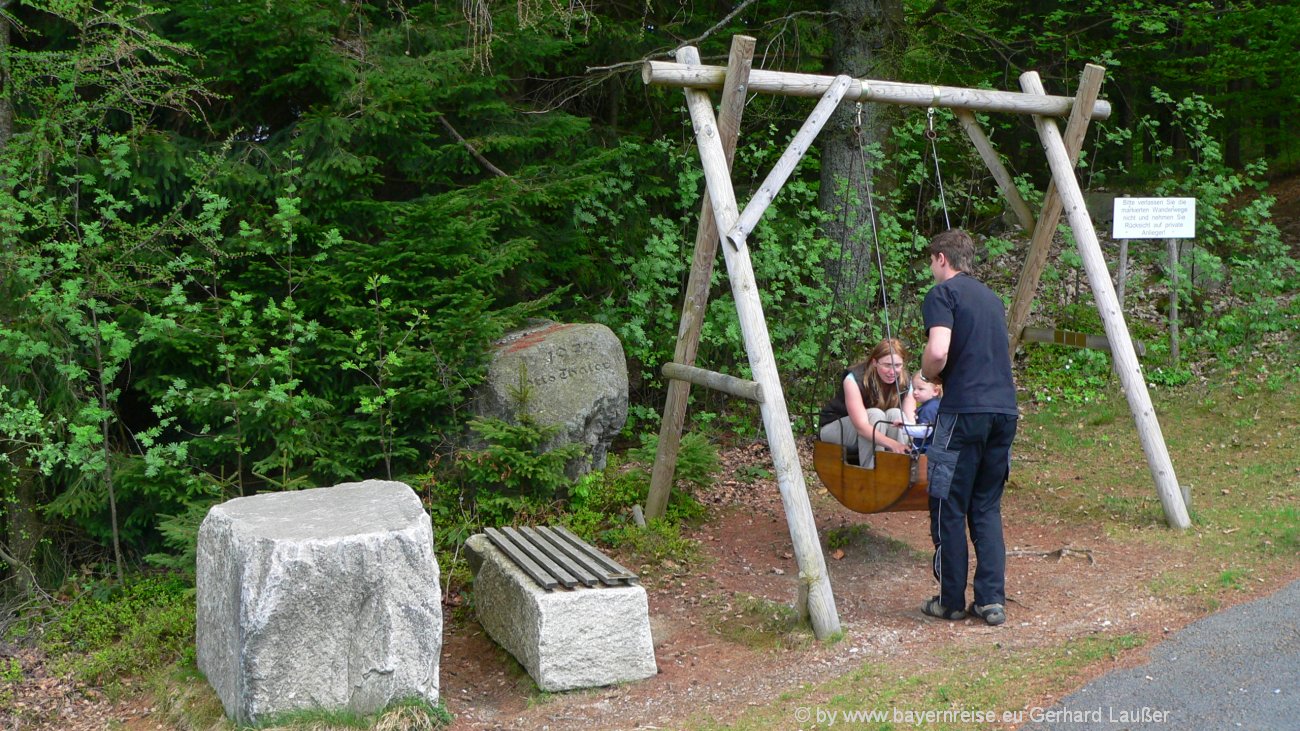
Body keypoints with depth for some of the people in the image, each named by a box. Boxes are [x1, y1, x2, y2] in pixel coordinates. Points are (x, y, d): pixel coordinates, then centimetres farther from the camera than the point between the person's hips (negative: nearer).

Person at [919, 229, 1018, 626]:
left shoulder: (942, 293, -2)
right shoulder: (992, 298, 21)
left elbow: (938, 352, -17)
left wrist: (926, 375, 4)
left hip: (964, 411, -7)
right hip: (1005, 410, 7)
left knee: (949, 508, 4)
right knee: (986, 507, 14)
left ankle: (951, 601, 10)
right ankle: (992, 599, 8)